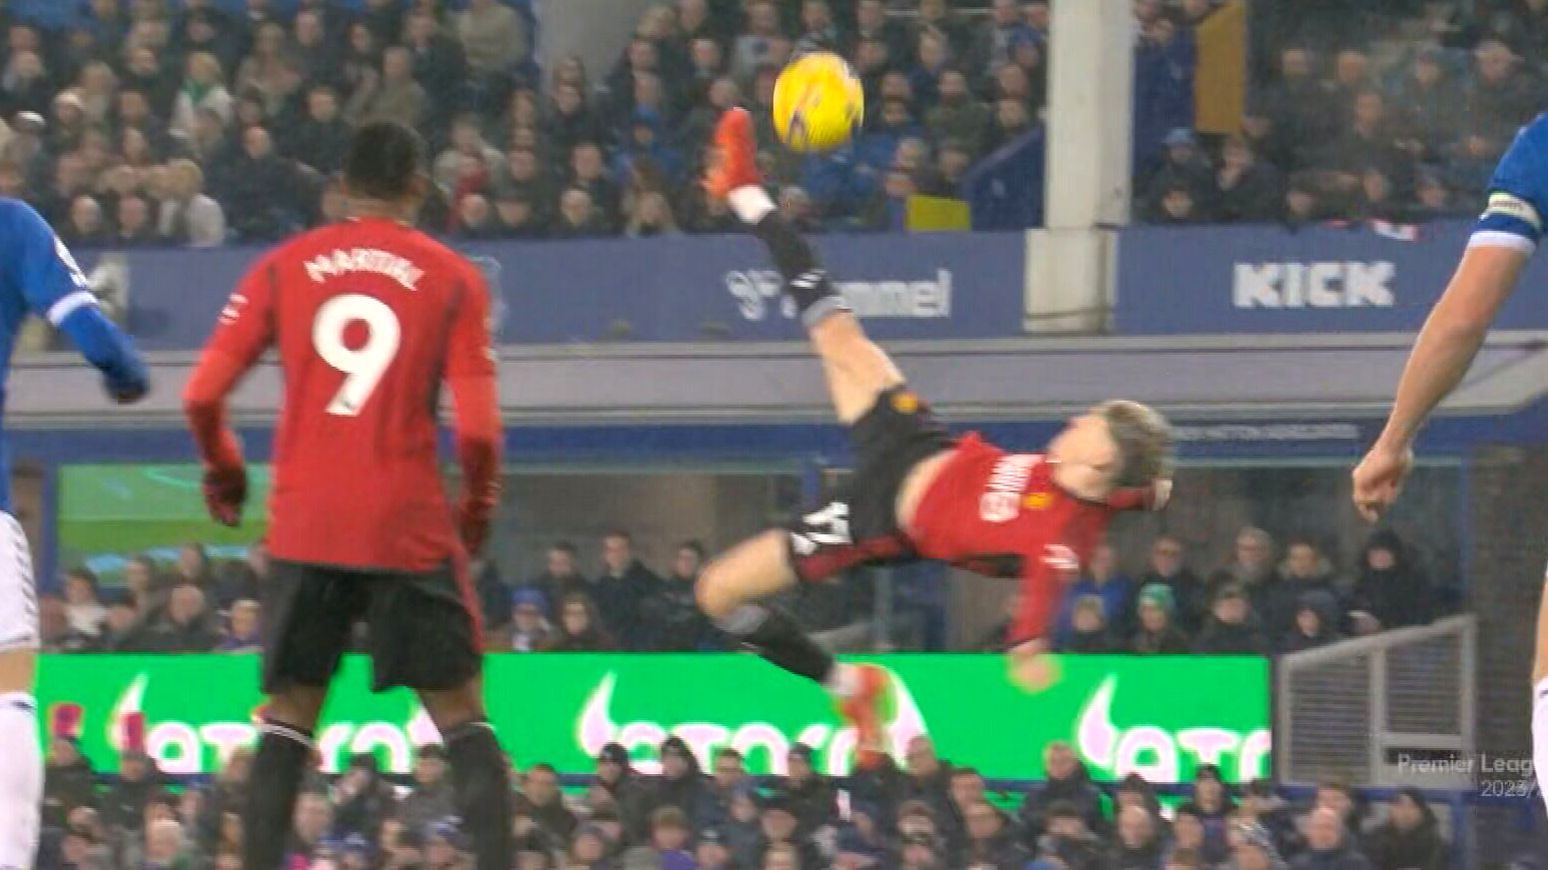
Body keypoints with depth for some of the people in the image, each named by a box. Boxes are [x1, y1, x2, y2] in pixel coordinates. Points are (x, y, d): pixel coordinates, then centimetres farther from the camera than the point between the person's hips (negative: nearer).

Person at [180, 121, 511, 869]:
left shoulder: (284, 267, 5)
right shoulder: (454, 279, 0)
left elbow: (202, 395, 2)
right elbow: (477, 429, -7)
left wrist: (222, 469, 21)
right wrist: (478, 510, 12)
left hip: (304, 526, 2)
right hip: (410, 528, -1)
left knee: (289, 713, 11)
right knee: (461, 715, 5)